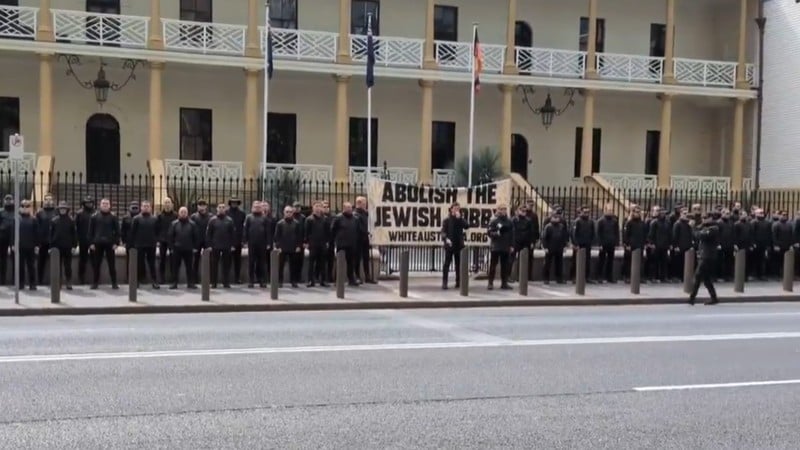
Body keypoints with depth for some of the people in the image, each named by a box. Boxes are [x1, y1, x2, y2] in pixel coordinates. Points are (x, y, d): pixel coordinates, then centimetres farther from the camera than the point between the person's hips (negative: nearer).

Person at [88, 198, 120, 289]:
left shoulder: (113, 217, 3)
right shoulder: (95, 216, 5)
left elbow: (117, 230, 2)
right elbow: (91, 230, 5)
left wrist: (116, 242, -6)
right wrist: (91, 243, -2)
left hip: (110, 243, -1)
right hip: (98, 243, 1)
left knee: (112, 264, 1)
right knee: (97, 264, 5)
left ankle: (114, 283, 6)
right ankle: (95, 282, 13)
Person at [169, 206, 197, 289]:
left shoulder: (192, 224, 3)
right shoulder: (174, 224, 3)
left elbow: (195, 236, 4)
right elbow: (170, 236, 2)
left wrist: (195, 247, -1)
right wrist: (171, 247, -4)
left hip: (188, 249, 0)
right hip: (177, 249, 0)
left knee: (189, 267, 5)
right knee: (175, 267, 4)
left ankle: (190, 283, 10)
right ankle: (174, 283, 10)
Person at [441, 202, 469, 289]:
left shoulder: (460, 220, 11)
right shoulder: (447, 220, 3)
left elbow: (466, 226, -8)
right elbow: (443, 231, -5)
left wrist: (459, 218, -13)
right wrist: (446, 239, -23)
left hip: (459, 245, 3)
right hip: (449, 245, -3)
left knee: (459, 264, 7)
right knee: (447, 263, -4)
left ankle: (458, 281, 13)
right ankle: (444, 282, -3)